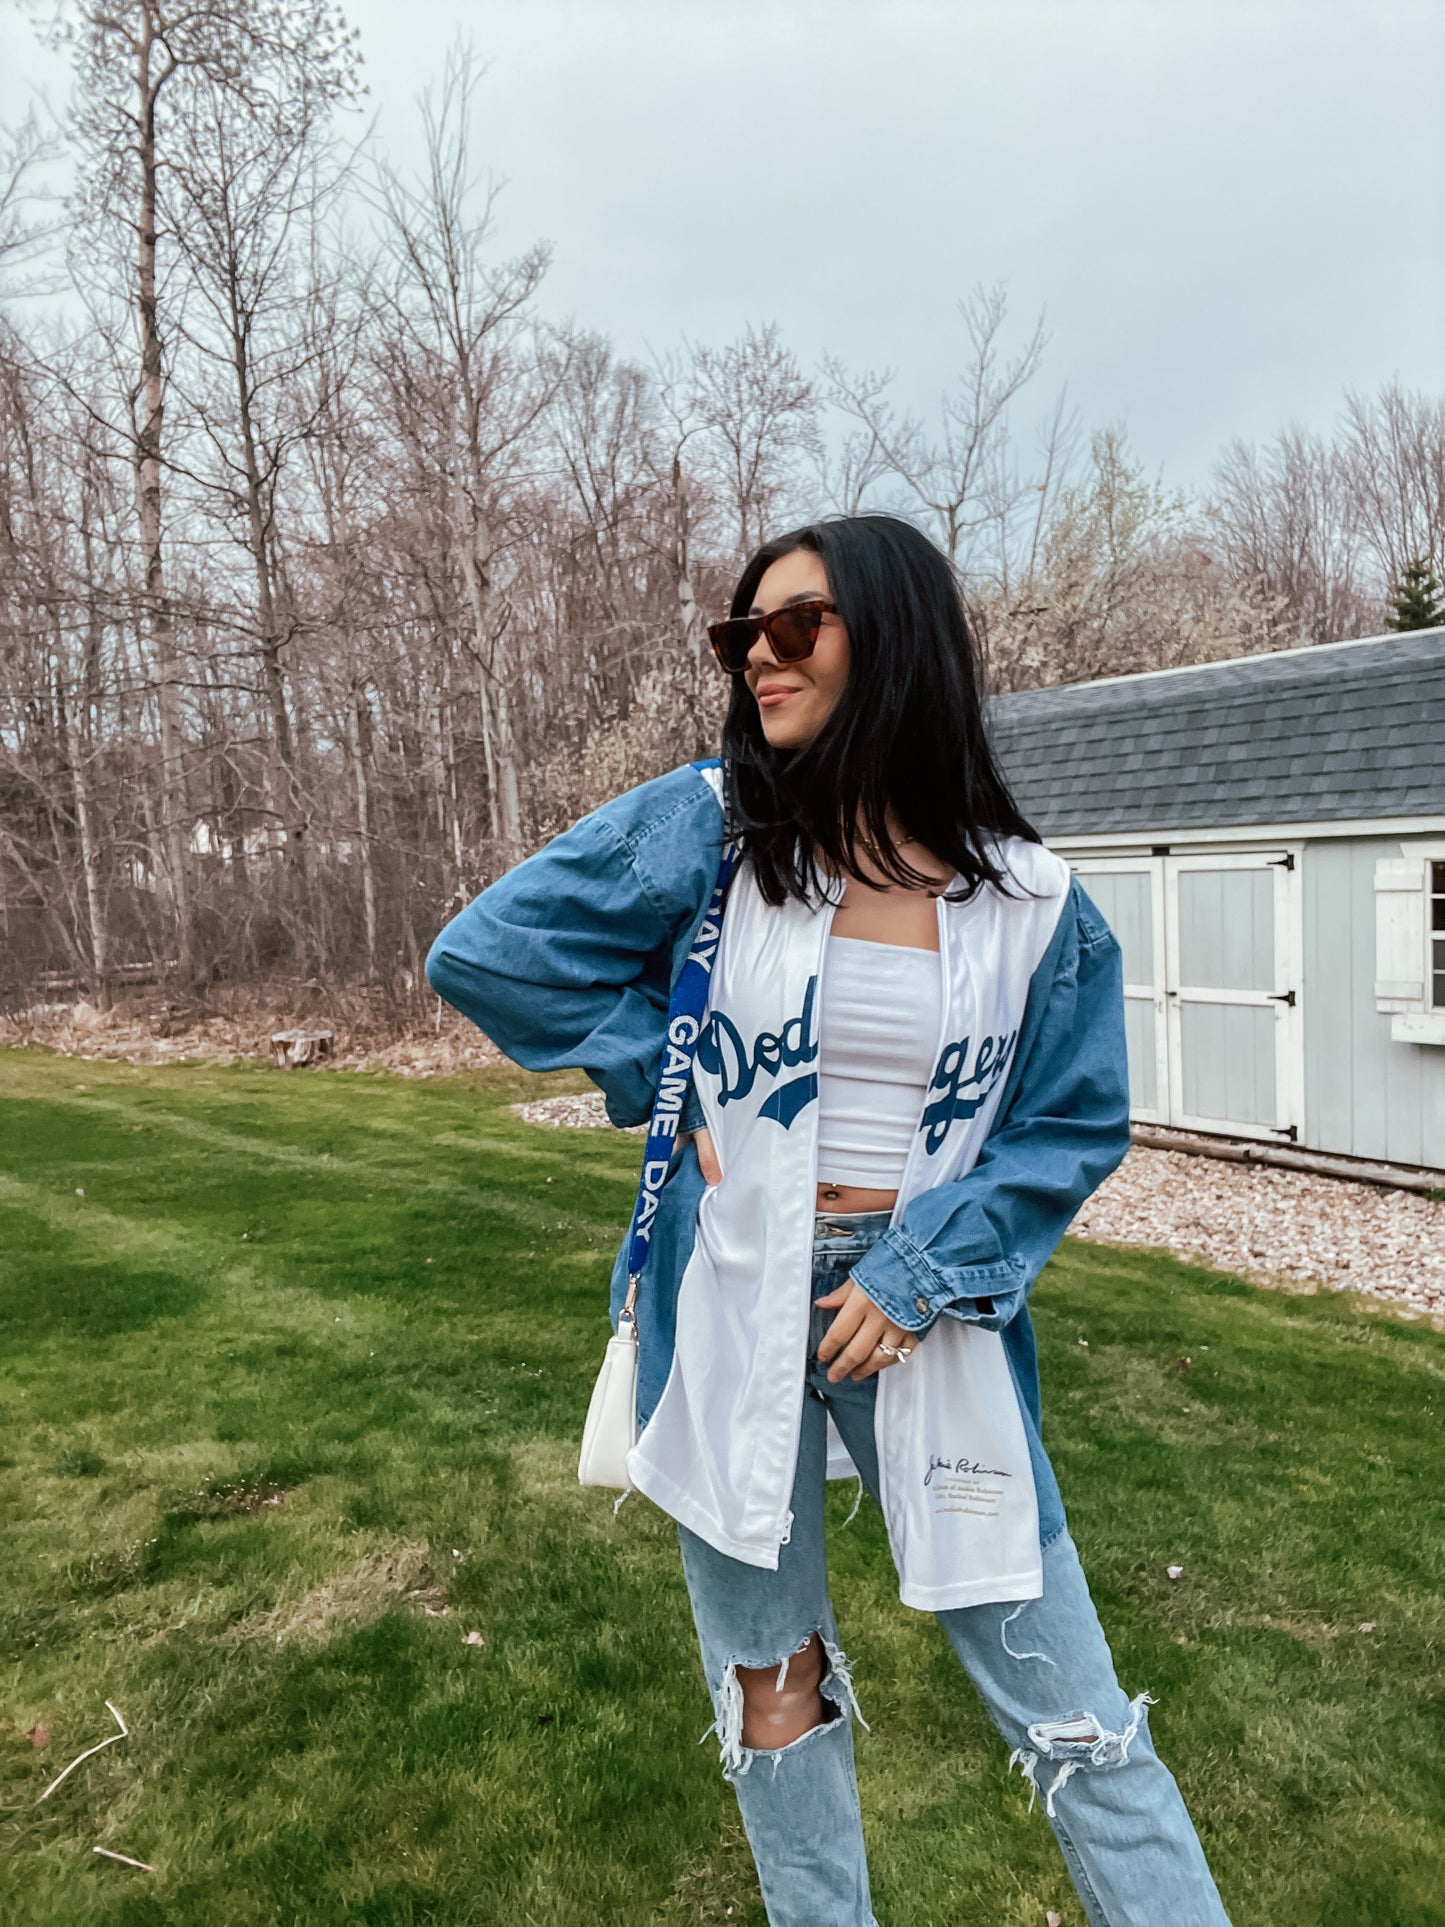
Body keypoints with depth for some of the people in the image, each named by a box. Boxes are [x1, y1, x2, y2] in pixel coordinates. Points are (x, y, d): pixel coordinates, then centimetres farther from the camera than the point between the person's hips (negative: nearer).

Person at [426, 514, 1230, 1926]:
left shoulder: (1031, 900, -5)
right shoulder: (702, 827, -7)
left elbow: (1074, 1126, 1)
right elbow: (483, 953, -4)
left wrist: (918, 1276, -10)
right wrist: (672, 1084, -7)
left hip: (931, 1312, 0)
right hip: (729, 1306, 1)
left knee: (1071, 1713, 9)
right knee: (773, 1696, 19)